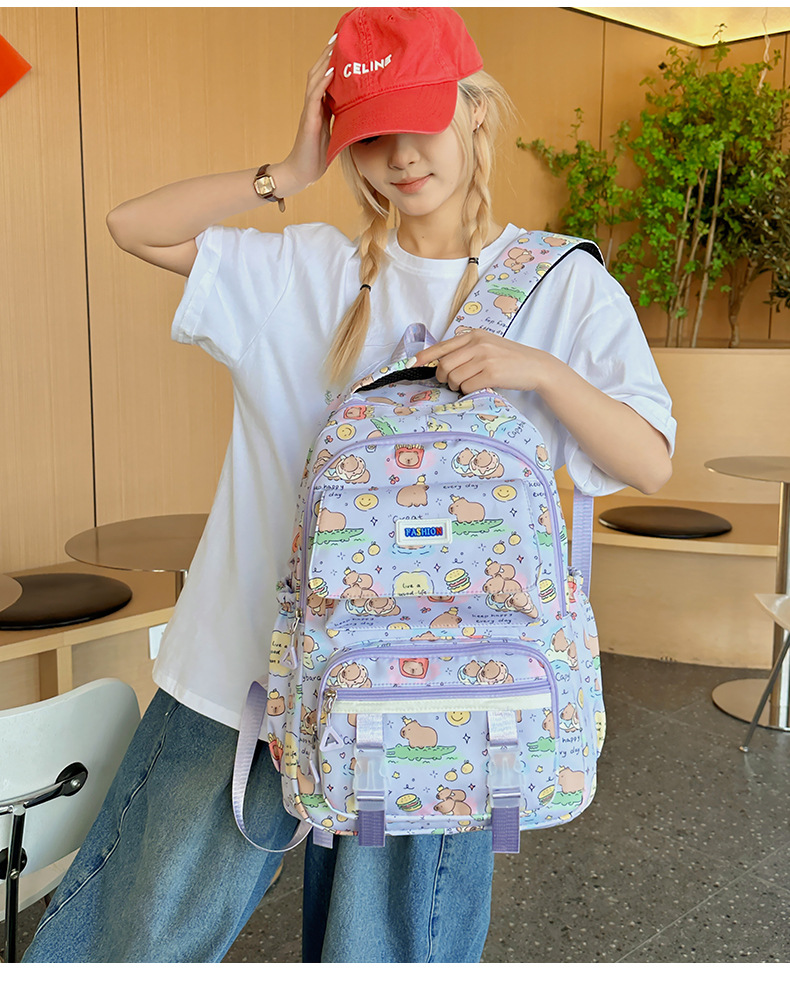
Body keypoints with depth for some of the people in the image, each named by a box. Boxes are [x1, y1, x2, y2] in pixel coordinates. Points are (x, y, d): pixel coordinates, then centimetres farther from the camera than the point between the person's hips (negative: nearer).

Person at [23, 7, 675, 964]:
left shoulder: (563, 285, 1)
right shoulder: (306, 269, 4)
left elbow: (650, 463, -3)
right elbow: (135, 227, 2)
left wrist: (541, 372, -19)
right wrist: (288, 175, -6)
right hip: (247, 666, 2)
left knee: (391, 940, 14)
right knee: (147, 921, 14)